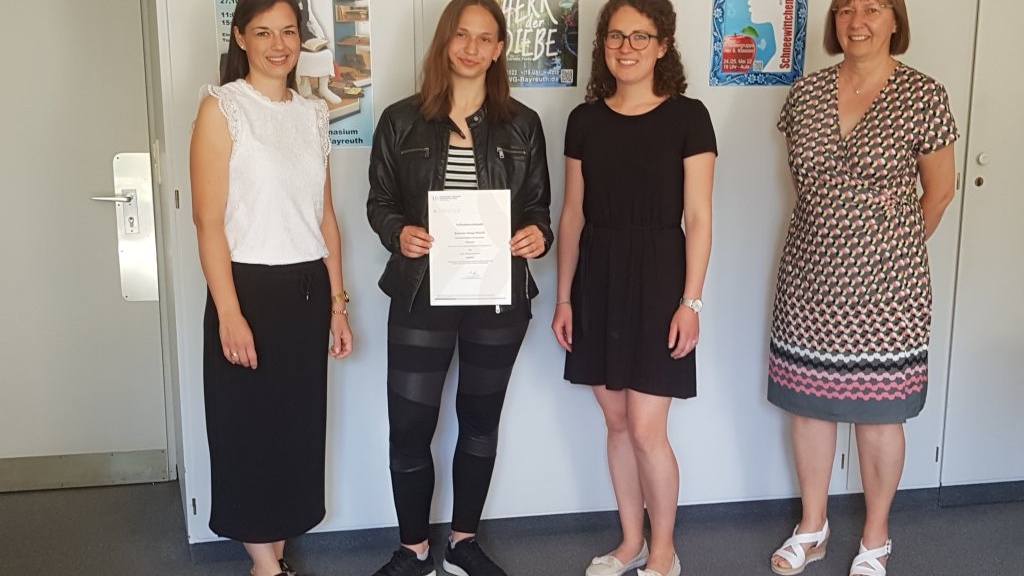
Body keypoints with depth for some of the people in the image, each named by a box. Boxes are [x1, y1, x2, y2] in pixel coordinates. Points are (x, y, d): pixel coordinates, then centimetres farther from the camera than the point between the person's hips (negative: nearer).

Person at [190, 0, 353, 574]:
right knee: (251, 428, 5)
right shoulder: (222, 107, -6)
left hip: (307, 290, 6)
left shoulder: (313, 113, 11)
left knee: (300, 424, 12)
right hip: (252, 288, -5)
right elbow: (209, 221, -12)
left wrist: (337, 303, 11)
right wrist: (229, 314, -18)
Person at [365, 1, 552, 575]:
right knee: (409, 429, 0)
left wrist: (539, 235, -14)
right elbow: (379, 202, 4)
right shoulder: (402, 120, -1)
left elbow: (538, 206, 8)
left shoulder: (522, 124, 3)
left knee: (481, 421, 15)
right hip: (422, 295, -1)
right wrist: (398, 232, -17)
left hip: (499, 295, 2)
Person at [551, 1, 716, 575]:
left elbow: (698, 219, -6)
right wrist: (564, 296, 7)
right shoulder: (585, 120, 5)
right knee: (616, 422, 12)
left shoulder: (687, 117, -6)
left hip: (657, 277, -4)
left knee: (646, 429, -3)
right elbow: (573, 215, 9)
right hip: (598, 278, 4)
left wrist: (691, 301, -11)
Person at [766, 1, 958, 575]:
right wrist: (834, 237, 12)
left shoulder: (924, 96, -7)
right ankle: (812, 528, 31)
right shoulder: (806, 93, 3)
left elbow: (939, 190, 2)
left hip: (885, 287, -3)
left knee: (879, 412, 7)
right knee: (807, 402, 12)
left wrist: (899, 249, 10)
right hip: (809, 280, 4)